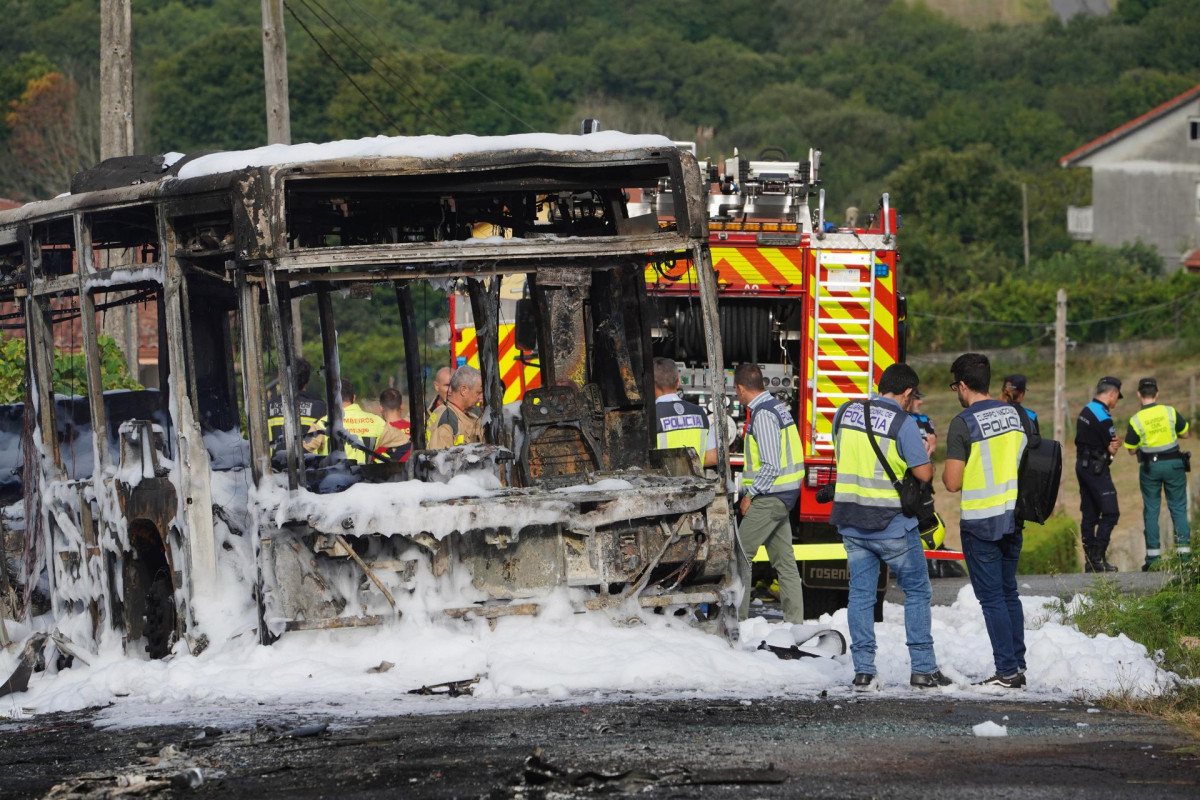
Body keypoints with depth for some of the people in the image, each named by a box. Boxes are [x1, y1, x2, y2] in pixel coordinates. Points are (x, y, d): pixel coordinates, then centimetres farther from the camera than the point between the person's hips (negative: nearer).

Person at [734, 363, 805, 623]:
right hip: (785, 495, 10)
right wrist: (752, 492, 18)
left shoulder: (763, 414, -16)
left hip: (769, 496, -10)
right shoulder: (778, 407, 14)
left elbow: (771, 465, -21)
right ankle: (794, 620, 10)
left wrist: (750, 495, -13)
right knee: (784, 560, 10)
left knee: (740, 553, -8)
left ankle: (736, 617, -9)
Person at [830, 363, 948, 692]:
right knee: (916, 592, 9)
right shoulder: (903, 422, -13)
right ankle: (923, 669, 9)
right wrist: (926, 455, 8)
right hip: (893, 525, -4)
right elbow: (924, 474, -12)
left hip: (851, 522, 4)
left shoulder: (845, 412, 4)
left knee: (860, 594, 8)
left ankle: (863, 671, 4)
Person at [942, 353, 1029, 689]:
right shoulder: (1014, 415, 6)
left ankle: (1007, 671, -2)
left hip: (981, 523, -6)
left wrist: (944, 469, 6)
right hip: (1013, 516, 7)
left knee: (991, 597, -1)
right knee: (1009, 592, 16)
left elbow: (952, 483, -15)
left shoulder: (963, 423, -14)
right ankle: (1018, 666, 19)